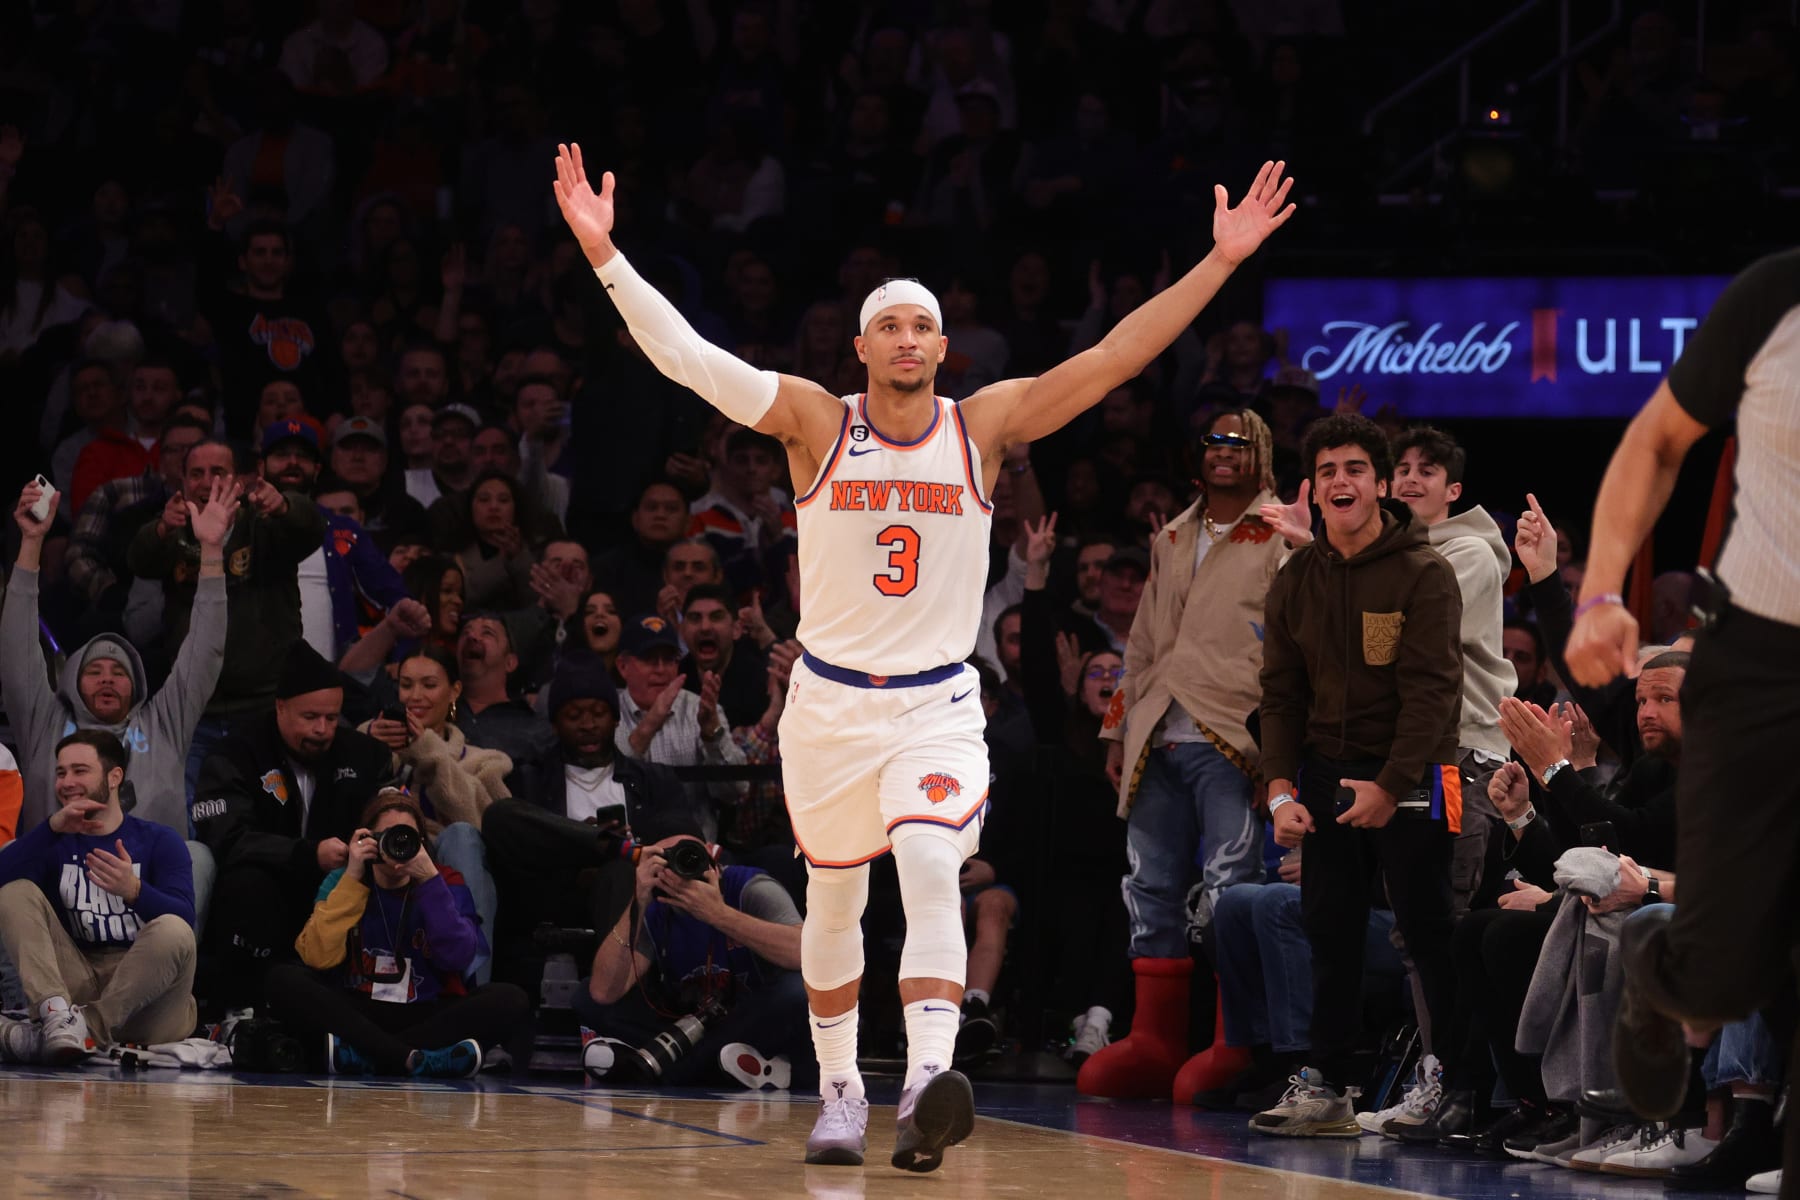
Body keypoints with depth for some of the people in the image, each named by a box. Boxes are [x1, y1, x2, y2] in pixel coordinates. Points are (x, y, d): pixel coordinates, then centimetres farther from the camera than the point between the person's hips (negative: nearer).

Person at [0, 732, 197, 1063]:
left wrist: (134, 891, -29)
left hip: (146, 987, -3)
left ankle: (83, 1027, -37)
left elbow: (183, 922, -10)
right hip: (78, 983, 3)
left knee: (172, 931, -31)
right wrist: (51, 827, -17)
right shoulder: (56, 843, 15)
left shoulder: (159, 841, 8)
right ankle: (58, 1013, -38)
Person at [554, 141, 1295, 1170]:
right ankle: (841, 1091, 27)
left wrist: (1220, 263, -12)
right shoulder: (816, 423, -3)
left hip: (938, 705, -1)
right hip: (830, 699, 1)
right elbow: (685, 355, -11)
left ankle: (928, 1082, -34)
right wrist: (605, 252, -21)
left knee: (931, 865, -23)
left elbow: (1115, 358, -5)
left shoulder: (983, 427, -1)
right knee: (834, 902, 11)